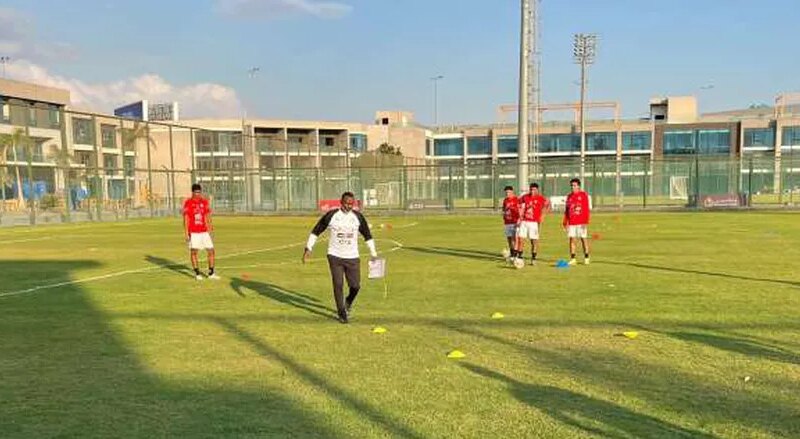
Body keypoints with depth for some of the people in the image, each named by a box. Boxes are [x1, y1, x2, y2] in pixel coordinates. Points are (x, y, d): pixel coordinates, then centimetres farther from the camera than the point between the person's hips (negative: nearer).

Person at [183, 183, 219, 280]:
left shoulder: (204, 202, 10)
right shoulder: (188, 203, -3)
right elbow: (186, 219, -4)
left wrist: (209, 226, -1)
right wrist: (186, 233, -9)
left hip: (204, 232, 4)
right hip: (193, 232, -4)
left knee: (211, 251, 1)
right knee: (194, 252, 1)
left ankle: (211, 273, 11)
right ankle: (197, 273, 11)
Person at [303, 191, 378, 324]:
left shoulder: (358, 217, 1)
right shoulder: (331, 215, -5)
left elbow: (367, 235, 12)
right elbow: (316, 231, 4)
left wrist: (373, 254, 11)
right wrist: (308, 248, -1)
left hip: (352, 257, 2)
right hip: (335, 256, -1)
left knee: (355, 285, -2)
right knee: (338, 284, -5)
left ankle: (348, 303, 31)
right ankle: (342, 312, 13)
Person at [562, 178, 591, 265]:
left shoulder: (584, 195, -2)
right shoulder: (569, 196, 12)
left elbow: (586, 209, -7)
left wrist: (586, 222, -13)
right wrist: (565, 222, 10)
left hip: (581, 222, -4)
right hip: (571, 223, 4)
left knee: (584, 239, 3)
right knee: (572, 239, 2)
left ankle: (586, 258, 12)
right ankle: (572, 259, 6)